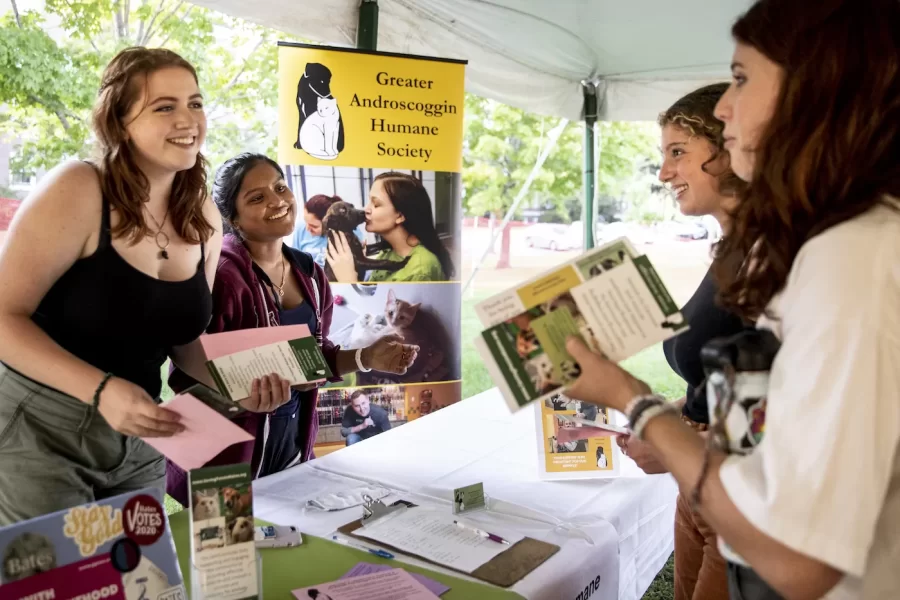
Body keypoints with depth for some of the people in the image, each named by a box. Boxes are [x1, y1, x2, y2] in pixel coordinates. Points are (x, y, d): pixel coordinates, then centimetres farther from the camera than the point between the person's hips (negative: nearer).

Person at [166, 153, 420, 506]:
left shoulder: (308, 273, 3)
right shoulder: (219, 275, -20)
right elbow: (186, 377, -18)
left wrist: (365, 358, -2)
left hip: (294, 443, 7)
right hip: (225, 459, -7)